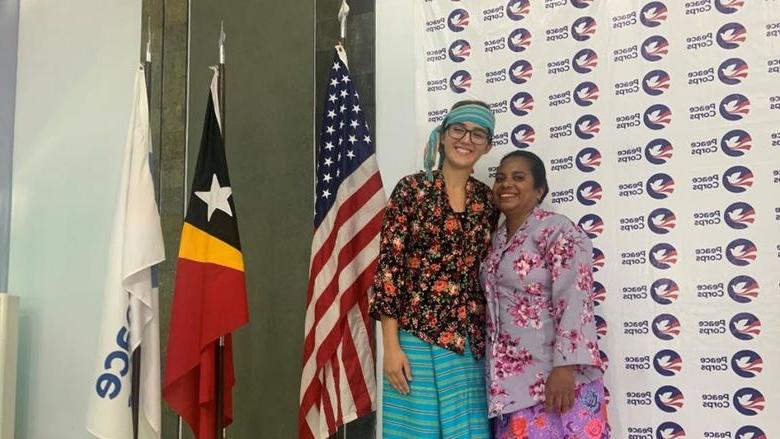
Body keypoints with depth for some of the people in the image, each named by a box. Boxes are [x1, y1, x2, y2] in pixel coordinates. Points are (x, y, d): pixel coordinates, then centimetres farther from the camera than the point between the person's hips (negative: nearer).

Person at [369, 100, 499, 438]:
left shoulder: (487, 200, 9)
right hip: (418, 337, -4)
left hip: (472, 342, 4)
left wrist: (490, 337, 7)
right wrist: (391, 344, -11)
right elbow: (389, 265, -7)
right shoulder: (412, 189, -3)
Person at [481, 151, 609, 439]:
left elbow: (575, 303, -18)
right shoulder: (498, 238, 12)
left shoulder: (558, 231, -10)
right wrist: (494, 370, 14)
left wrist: (565, 368, -24)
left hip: (554, 376, -6)